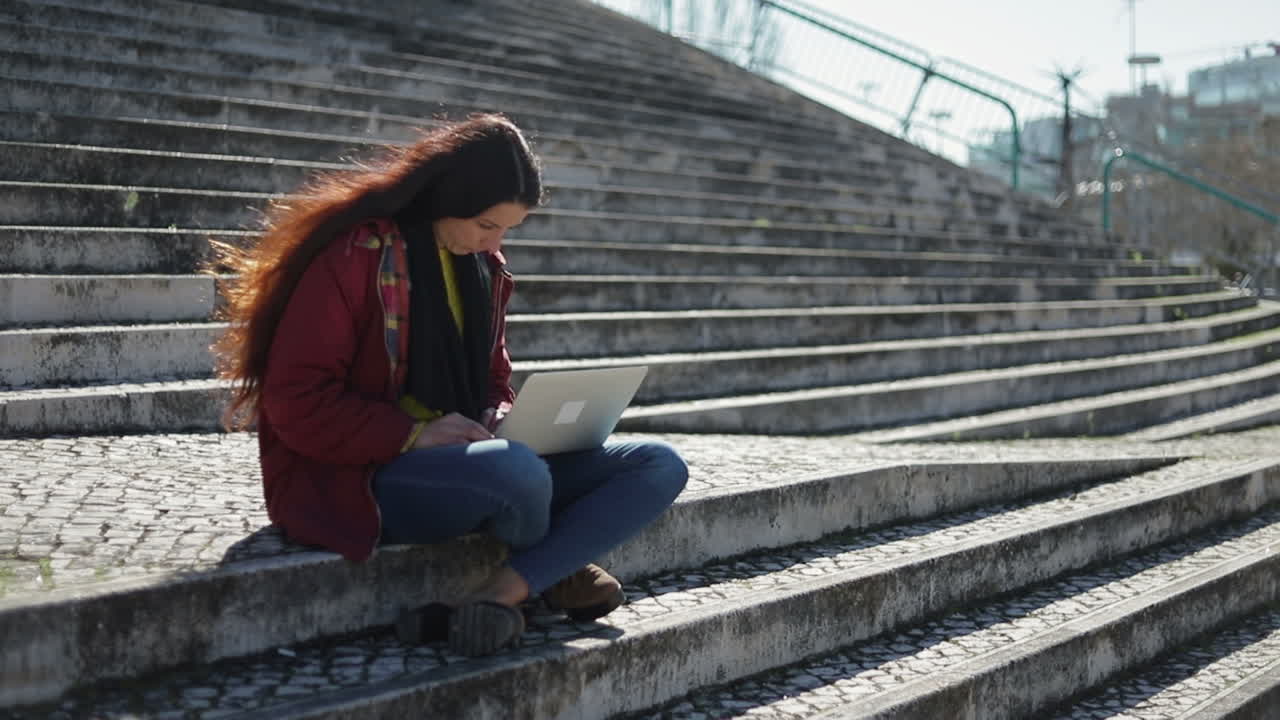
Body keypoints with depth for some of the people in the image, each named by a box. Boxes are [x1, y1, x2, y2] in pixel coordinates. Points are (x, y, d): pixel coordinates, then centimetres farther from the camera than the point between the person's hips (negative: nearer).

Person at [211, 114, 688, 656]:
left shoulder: (484, 267, 14)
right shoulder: (355, 257, -10)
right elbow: (294, 402, -14)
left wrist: (499, 425, -1)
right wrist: (414, 434, -22)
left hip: (465, 462, 8)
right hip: (359, 479, -7)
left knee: (659, 467, -10)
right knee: (520, 474, -39)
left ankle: (505, 592, -26)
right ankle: (555, 573, -1)